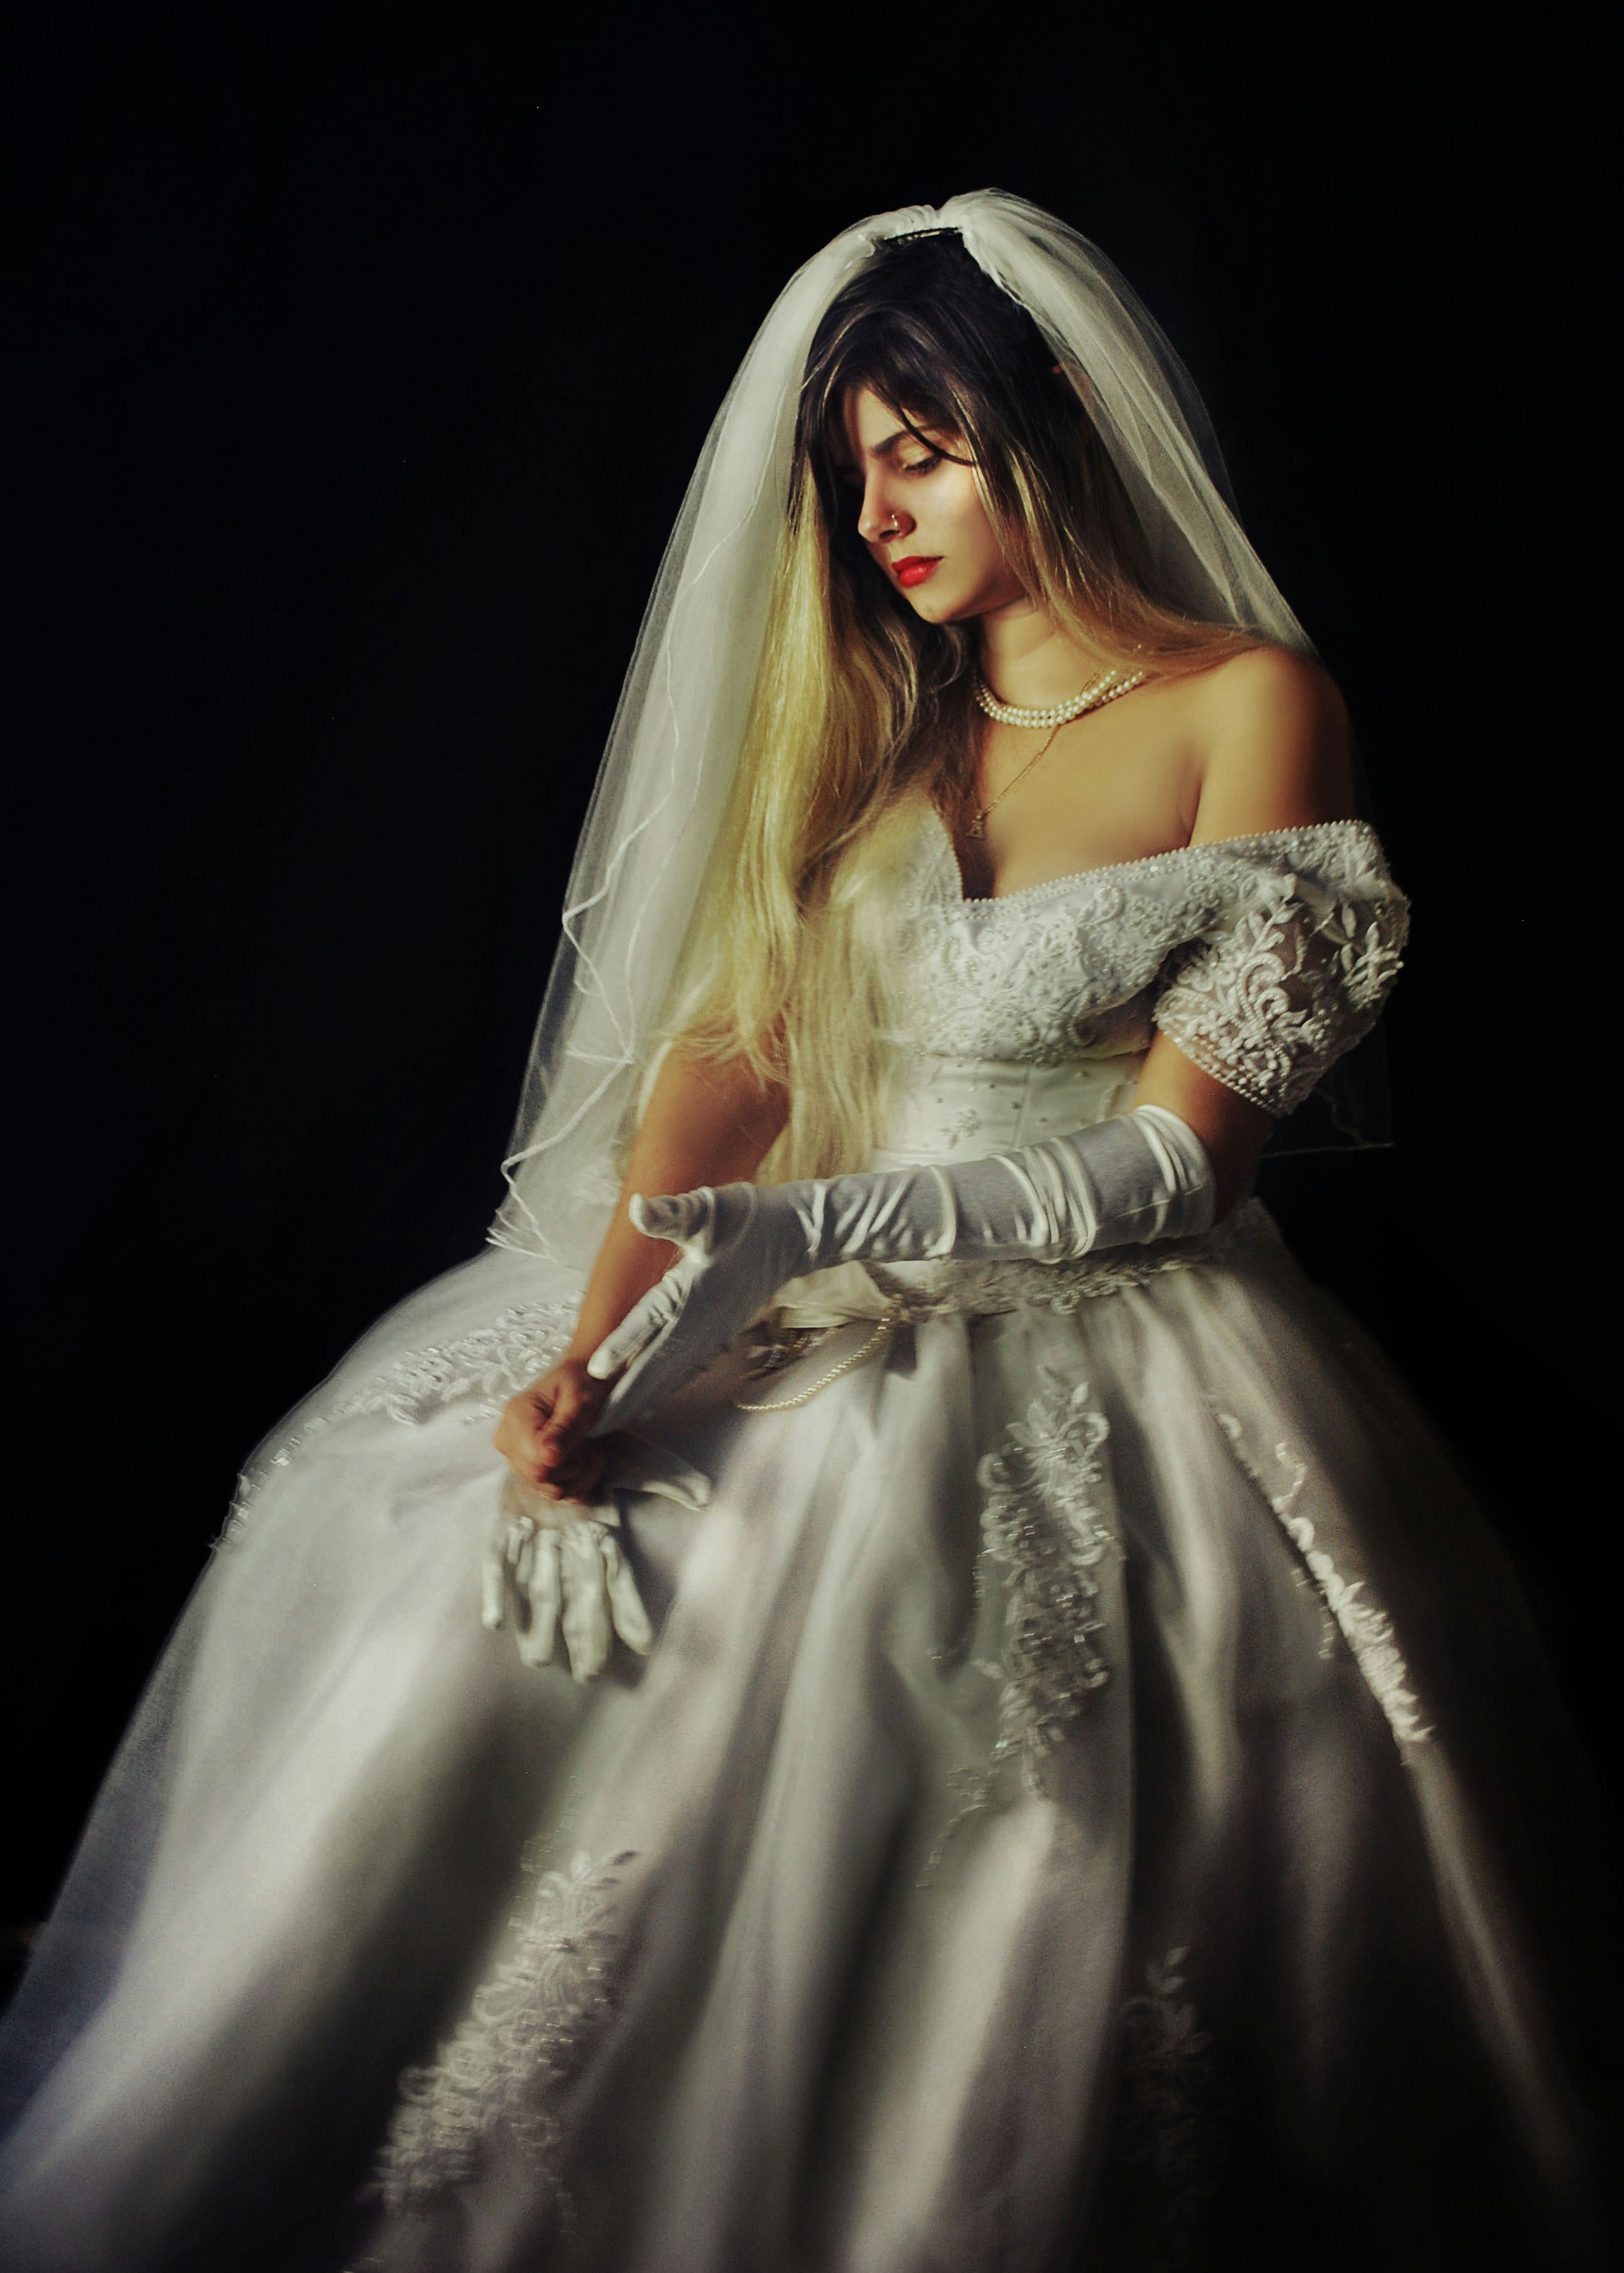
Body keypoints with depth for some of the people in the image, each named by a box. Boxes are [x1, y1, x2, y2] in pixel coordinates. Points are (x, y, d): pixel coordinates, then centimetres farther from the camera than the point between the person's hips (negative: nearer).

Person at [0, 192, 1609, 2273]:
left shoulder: (1248, 703, -1)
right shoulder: (871, 715, 15)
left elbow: (1185, 1151, -8)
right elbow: (732, 1042, 4)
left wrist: (817, 1228, -19)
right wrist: (591, 1340, -12)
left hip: (1106, 1347, -5)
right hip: (820, 1312, 5)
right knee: (399, 1559, -11)